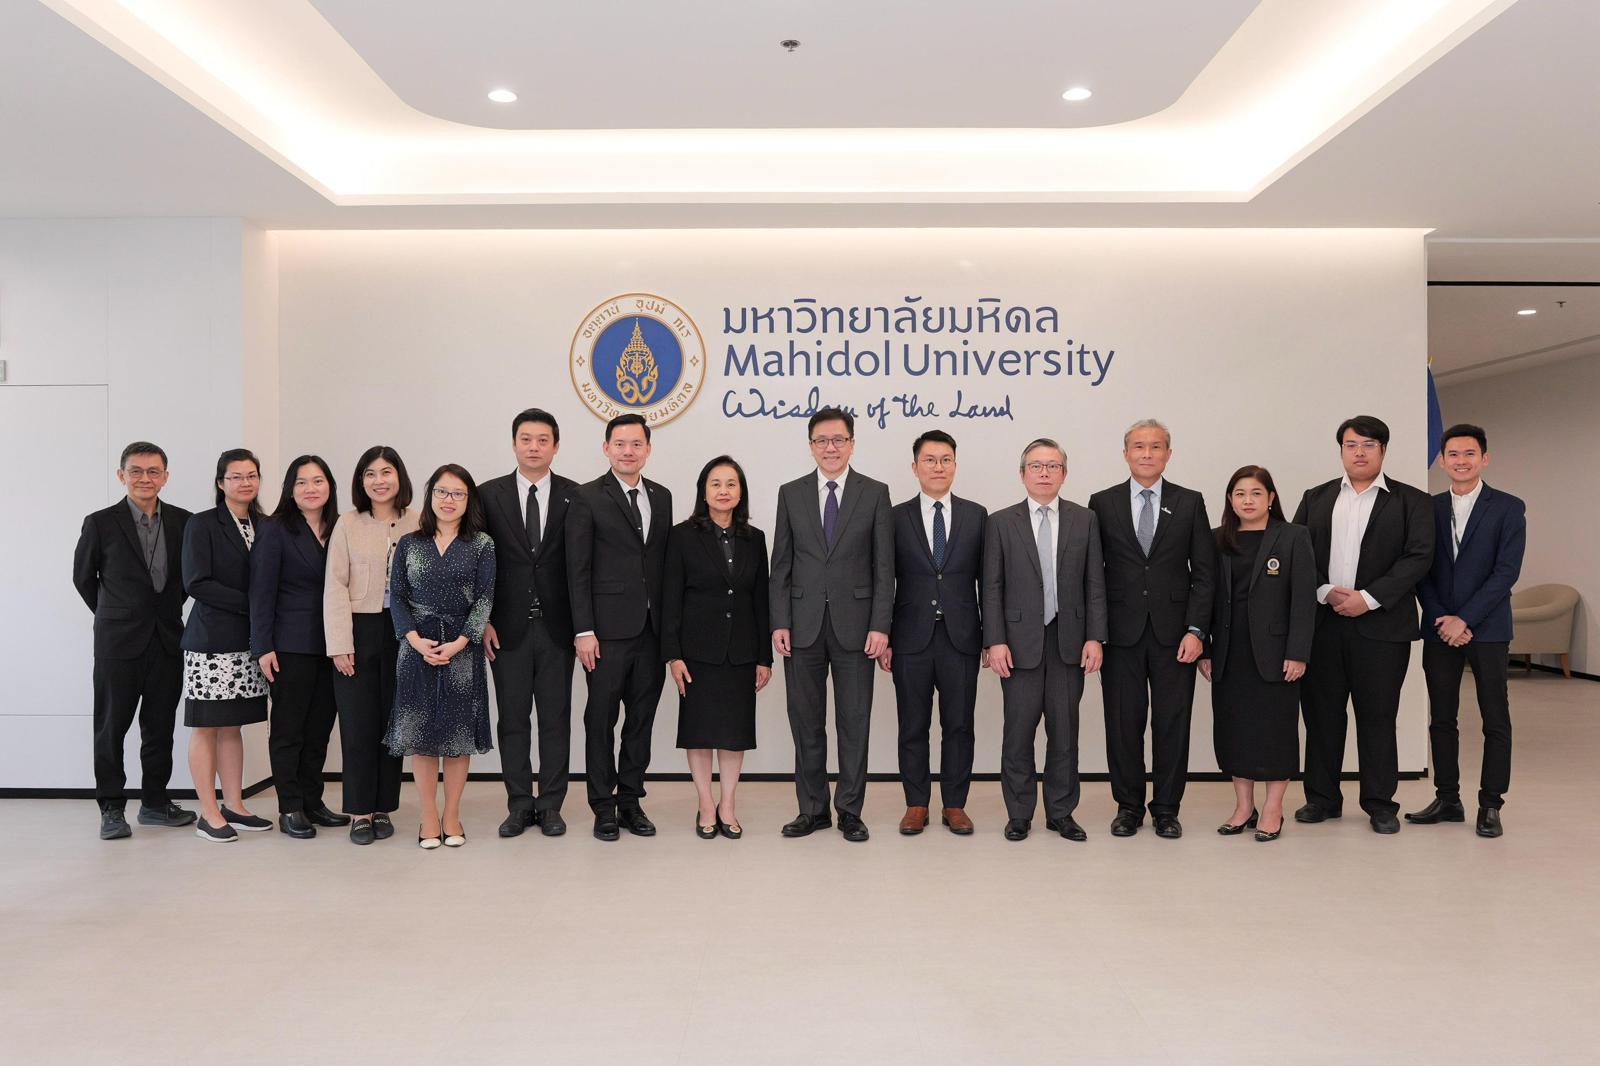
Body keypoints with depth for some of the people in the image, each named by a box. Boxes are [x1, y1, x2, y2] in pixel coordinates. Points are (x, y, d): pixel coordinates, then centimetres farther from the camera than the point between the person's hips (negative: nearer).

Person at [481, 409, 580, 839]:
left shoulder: (575, 496, 2)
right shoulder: (489, 494, 3)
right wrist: (483, 620, -3)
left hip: (557, 626, 0)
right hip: (508, 626, 0)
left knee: (555, 719, 6)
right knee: (512, 719, 7)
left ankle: (551, 804, 16)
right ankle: (519, 805, 18)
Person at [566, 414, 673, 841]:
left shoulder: (661, 497, 12)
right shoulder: (587, 499, -4)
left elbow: (665, 561, 12)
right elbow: (578, 571, -7)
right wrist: (584, 631, -12)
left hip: (653, 629, 5)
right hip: (609, 629, -5)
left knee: (642, 718, 11)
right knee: (601, 719, 4)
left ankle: (631, 799, 23)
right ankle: (603, 806, 16)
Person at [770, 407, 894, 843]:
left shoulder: (875, 493, 3)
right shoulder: (791, 493, 7)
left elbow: (884, 566, 0)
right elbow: (781, 564, 6)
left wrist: (880, 625, -8)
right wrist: (780, 622, -2)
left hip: (854, 623, -1)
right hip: (803, 624, 2)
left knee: (854, 722, 5)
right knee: (806, 721, 8)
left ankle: (850, 810, 17)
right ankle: (812, 808, 20)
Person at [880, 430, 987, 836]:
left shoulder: (976, 516, 6)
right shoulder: (896, 517, 2)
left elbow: (985, 580, 6)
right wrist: (883, 638, -2)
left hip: (961, 637, 1)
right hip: (912, 638, -1)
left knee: (958, 725, 7)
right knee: (913, 726, 7)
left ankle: (954, 805, 19)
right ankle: (916, 804, 19)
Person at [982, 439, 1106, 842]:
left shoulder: (1085, 519, 7)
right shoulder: (1001, 522, 3)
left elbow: (1095, 583, 5)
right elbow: (992, 587, 0)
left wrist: (1095, 637, -3)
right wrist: (995, 641, -8)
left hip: (1069, 641, 1)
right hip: (1020, 641, -1)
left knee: (1064, 730, 8)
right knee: (1018, 731, 3)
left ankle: (1061, 812, 21)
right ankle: (1019, 815, 16)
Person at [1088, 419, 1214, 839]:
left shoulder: (1190, 502, 5)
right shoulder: (1102, 503, 4)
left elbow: (1203, 572, 3)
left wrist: (1196, 630, -6)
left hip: (1173, 632, 0)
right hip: (1121, 632, 0)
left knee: (1172, 724, 6)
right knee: (1123, 723, 6)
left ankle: (1166, 809, 19)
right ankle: (1128, 807, 20)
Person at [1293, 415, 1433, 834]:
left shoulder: (1410, 501, 5)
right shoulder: (1316, 498, 13)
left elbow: (1419, 556, -6)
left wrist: (1368, 597, -15)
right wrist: (1326, 592, -11)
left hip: (1381, 624, -2)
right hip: (1321, 622, 2)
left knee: (1377, 716, 5)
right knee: (1321, 712, 7)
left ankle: (1380, 803, 17)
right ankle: (1322, 798, 19)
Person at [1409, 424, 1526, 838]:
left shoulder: (1508, 507, -1)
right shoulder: (1428, 508, 8)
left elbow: (1506, 571, -9)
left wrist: (1465, 619, -14)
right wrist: (1441, 619, -7)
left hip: (1486, 628, -3)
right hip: (1439, 629, 3)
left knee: (1496, 721, 2)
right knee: (1441, 718, 8)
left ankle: (1490, 804, 12)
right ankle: (1447, 800, 17)